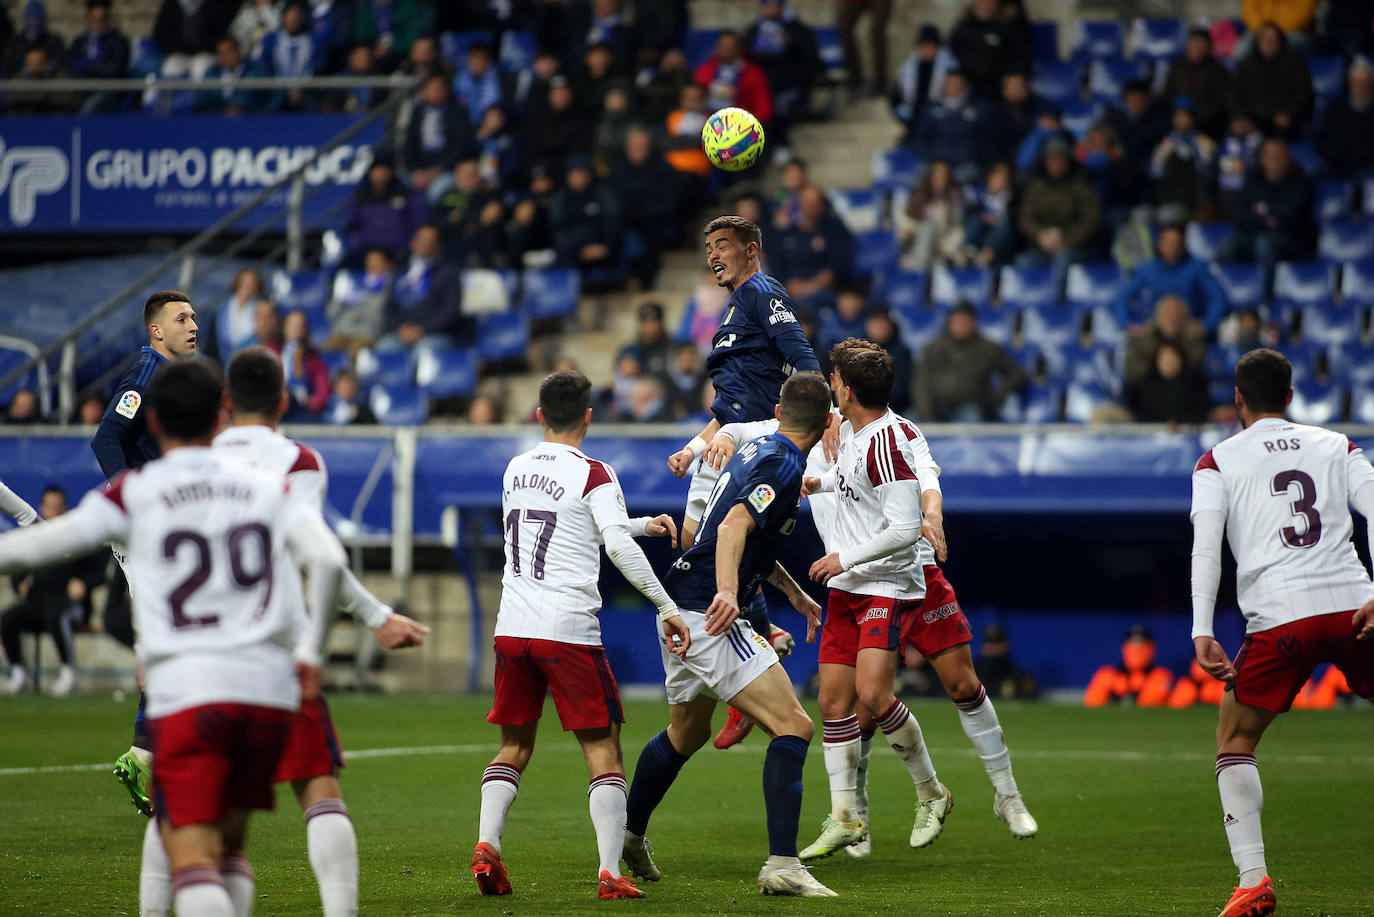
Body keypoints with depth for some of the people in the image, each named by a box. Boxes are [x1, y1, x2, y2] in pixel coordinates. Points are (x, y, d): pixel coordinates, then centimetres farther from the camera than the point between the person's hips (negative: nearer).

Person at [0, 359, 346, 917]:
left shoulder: (134, 493, 5)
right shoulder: (268, 487, 13)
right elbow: (328, 561, 0)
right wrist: (310, 650, 8)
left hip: (186, 688, -4)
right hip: (270, 686, 4)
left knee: (191, 856, -9)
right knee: (230, 844, 20)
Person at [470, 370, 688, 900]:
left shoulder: (516, 469, 15)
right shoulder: (593, 474, -5)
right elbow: (618, 545, -17)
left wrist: (641, 524, 30)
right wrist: (667, 607, -15)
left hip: (512, 627, 5)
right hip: (568, 629, -5)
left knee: (515, 746, 17)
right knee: (603, 751, 1)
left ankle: (486, 846, -1)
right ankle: (610, 873, -7)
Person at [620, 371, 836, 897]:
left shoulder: (756, 449, 17)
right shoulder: (785, 465, -13)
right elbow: (734, 525, -29)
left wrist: (793, 592, 36)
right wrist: (728, 592, -42)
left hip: (680, 610, 10)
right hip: (709, 614, -10)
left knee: (687, 732, 29)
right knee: (793, 726, -14)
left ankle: (629, 834, 44)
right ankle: (781, 865, -22)